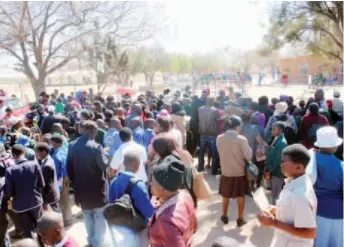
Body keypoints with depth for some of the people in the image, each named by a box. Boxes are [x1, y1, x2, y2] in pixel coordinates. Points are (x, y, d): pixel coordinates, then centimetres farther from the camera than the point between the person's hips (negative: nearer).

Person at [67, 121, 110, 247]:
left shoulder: (72, 146, -1)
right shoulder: (95, 147, -22)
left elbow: (69, 167, 5)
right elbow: (104, 165, -19)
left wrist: (74, 181, 14)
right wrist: (104, 153, -3)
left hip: (81, 187, 6)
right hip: (96, 187, -6)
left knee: (87, 213, 23)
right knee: (100, 215, 11)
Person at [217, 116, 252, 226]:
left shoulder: (219, 138, -7)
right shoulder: (241, 139, -18)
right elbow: (249, 156, -13)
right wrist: (249, 148, 5)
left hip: (225, 171, 3)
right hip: (240, 172, -3)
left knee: (225, 195, 20)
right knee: (240, 196, 14)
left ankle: (224, 216, 32)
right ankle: (240, 219, 23)